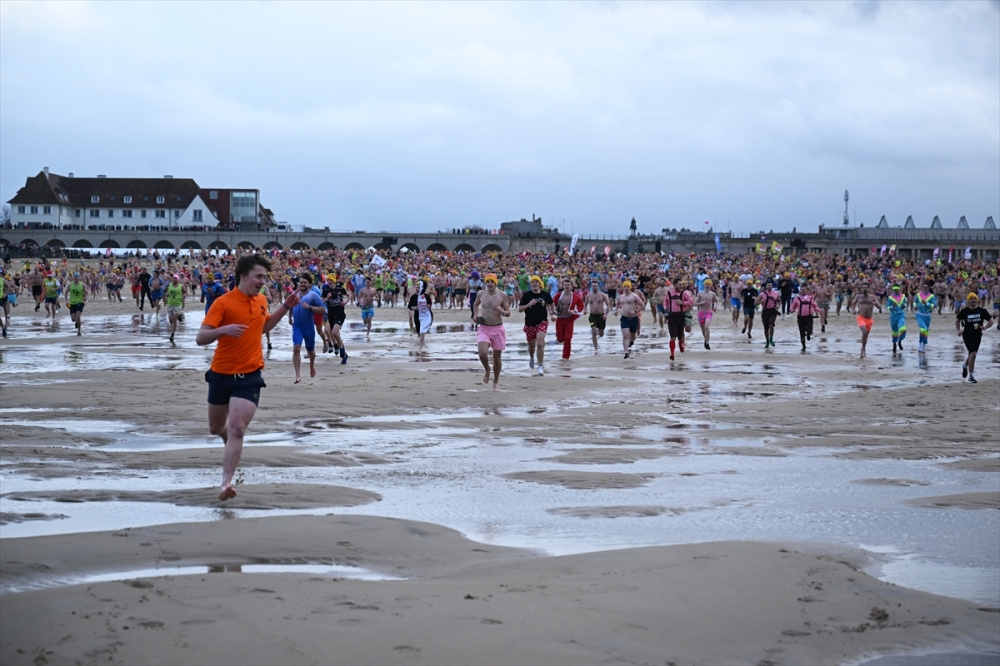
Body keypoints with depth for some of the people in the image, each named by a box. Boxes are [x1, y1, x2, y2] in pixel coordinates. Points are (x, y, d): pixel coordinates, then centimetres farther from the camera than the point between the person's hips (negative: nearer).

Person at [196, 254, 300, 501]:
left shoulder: (261, 301, 3)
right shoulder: (223, 303, -13)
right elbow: (200, 338, -17)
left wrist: (285, 307, 14)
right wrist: (224, 329, -35)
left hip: (249, 376, 1)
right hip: (221, 374, -1)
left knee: (236, 429, -14)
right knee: (216, 428, 16)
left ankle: (226, 482, -14)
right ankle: (231, 443, 51)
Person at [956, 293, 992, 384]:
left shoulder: (982, 311, -4)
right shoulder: (964, 311, -6)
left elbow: (991, 321, 3)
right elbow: (957, 320, 10)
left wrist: (985, 327, -17)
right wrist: (959, 330, -4)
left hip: (977, 336, 3)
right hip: (967, 335, -3)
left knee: (971, 354, 17)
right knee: (973, 354, -19)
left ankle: (965, 365, 52)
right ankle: (971, 376, -9)